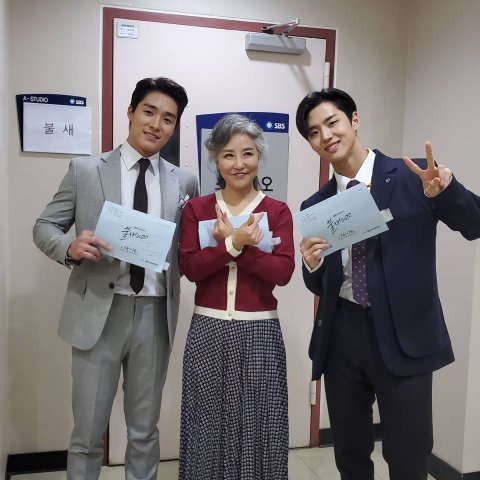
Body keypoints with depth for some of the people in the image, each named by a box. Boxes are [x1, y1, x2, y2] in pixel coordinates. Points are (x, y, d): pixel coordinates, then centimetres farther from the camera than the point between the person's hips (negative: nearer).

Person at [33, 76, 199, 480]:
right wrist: (70, 246, -18)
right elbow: (44, 227, 2)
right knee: (88, 431, 11)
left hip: (155, 315, 2)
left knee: (144, 430, 18)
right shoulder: (85, 170, 0)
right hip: (99, 313, -1)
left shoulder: (185, 183, 5)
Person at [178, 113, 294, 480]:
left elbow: (283, 272, -10)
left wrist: (233, 243, -17)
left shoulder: (278, 211, 2)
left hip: (260, 332, -1)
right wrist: (234, 243, -19)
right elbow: (190, 267, -6)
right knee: (209, 425, 10)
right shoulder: (196, 209, 5)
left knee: (256, 425, 8)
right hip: (208, 332, 1)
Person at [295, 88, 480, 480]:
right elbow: (320, 287, 8)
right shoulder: (315, 207, 5)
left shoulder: (413, 176, -4)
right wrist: (311, 264, -15)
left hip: (403, 337, -3)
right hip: (342, 337, 4)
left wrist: (445, 188, -29)